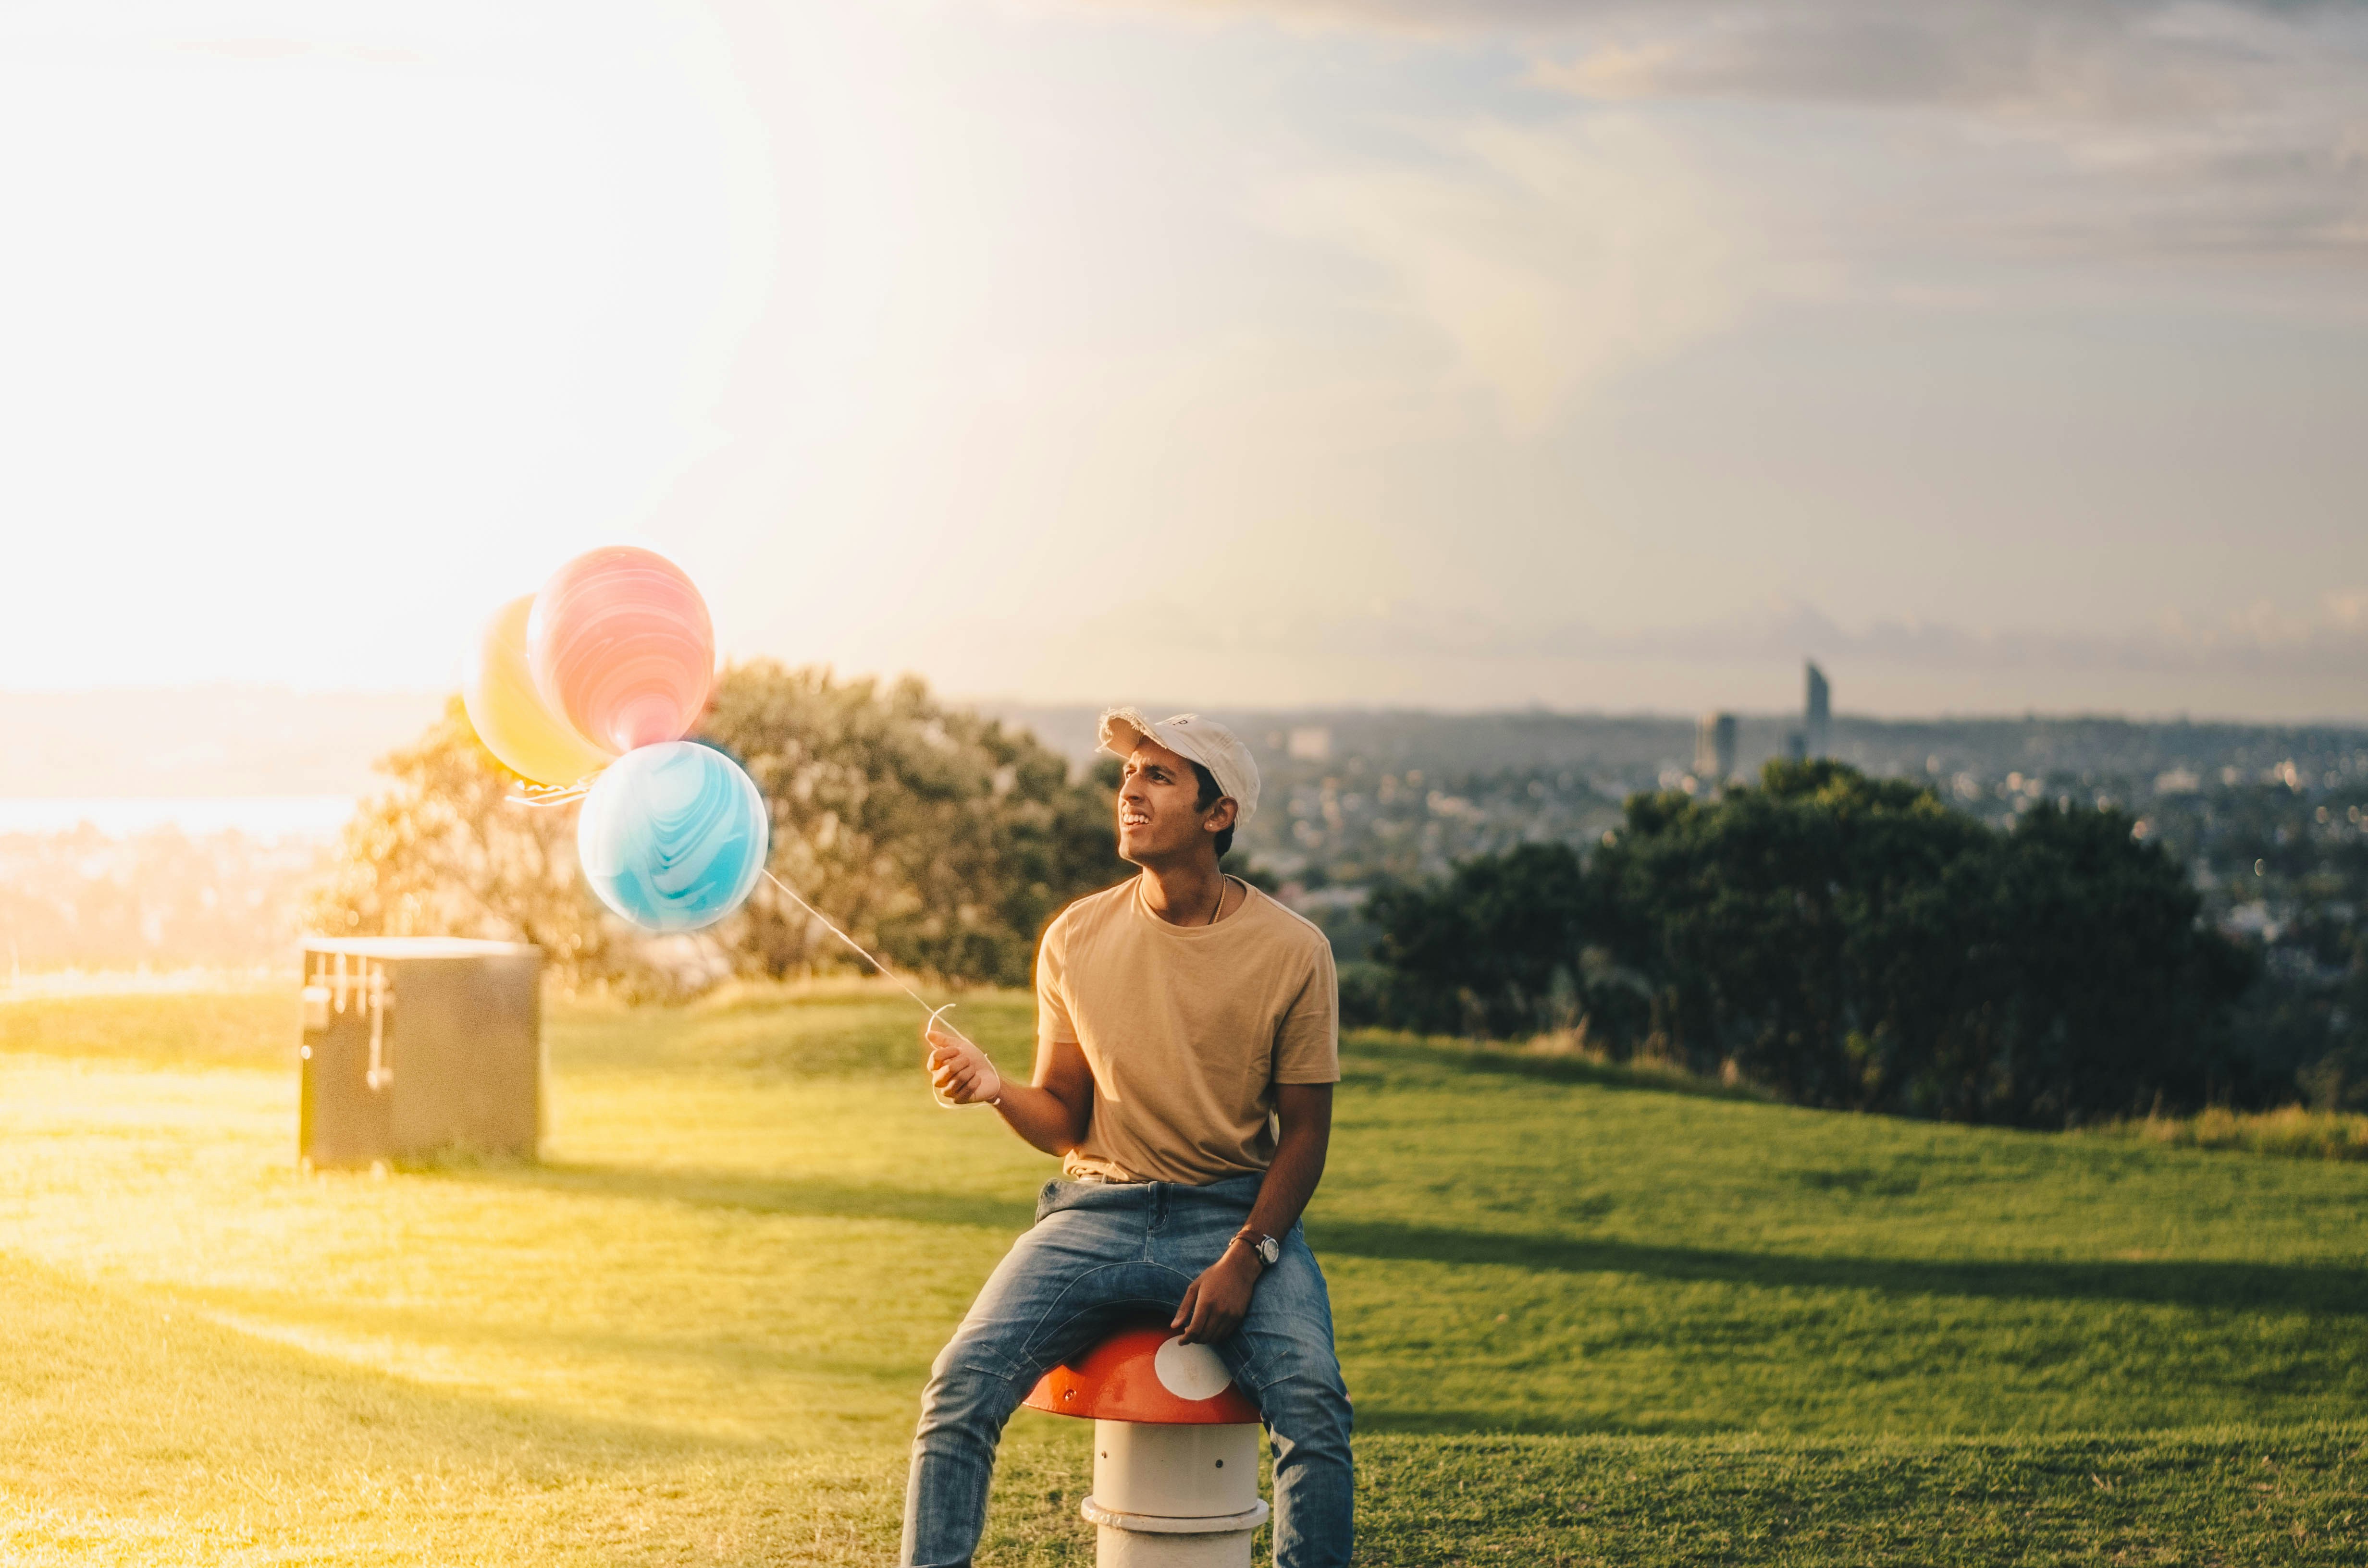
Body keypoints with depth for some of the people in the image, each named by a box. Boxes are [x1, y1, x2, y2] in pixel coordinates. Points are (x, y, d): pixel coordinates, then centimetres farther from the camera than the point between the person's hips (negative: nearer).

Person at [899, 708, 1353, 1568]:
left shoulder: (1291, 952, -5)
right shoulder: (1076, 939, 2)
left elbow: (1303, 1132, 0)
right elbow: (1065, 1122, 8)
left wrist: (1245, 1260, -13)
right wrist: (996, 1088, -14)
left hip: (1239, 1213, -2)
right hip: (1098, 1212, 2)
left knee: (1313, 1404, -29)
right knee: (962, 1382, -22)